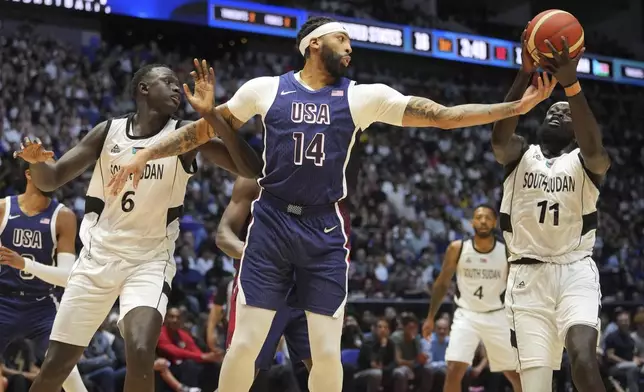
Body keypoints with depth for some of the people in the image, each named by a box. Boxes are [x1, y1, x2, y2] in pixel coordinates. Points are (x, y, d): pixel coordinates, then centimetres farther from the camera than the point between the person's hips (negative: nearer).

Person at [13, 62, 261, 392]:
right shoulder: (109, 130, 0)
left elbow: (250, 170, -14)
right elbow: (51, 180, 3)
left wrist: (214, 117, -26)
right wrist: (36, 161, -20)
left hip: (150, 261, -2)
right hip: (98, 257, 2)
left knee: (140, 354, -25)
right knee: (56, 364, 4)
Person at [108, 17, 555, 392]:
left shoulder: (364, 96, 2)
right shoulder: (265, 88, 2)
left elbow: (444, 115, -1)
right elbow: (211, 128, 12)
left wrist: (518, 107, -8)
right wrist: (145, 155, 11)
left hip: (326, 231, 1)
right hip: (272, 223, -1)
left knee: (327, 352, 2)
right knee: (245, 343, -2)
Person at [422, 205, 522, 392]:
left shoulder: (507, 252, -6)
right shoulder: (457, 248, -6)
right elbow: (442, 284, 4)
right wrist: (431, 317, 4)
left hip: (496, 317, 1)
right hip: (466, 315, -1)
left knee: (517, 374, 8)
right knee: (454, 371, -15)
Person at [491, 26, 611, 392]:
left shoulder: (587, 162, 4)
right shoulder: (519, 155, 9)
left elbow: (593, 145, -21)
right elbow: (500, 134, -15)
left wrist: (571, 84, -36)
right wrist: (526, 72, -28)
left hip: (575, 271, -1)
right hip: (528, 275, 2)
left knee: (583, 359, -25)